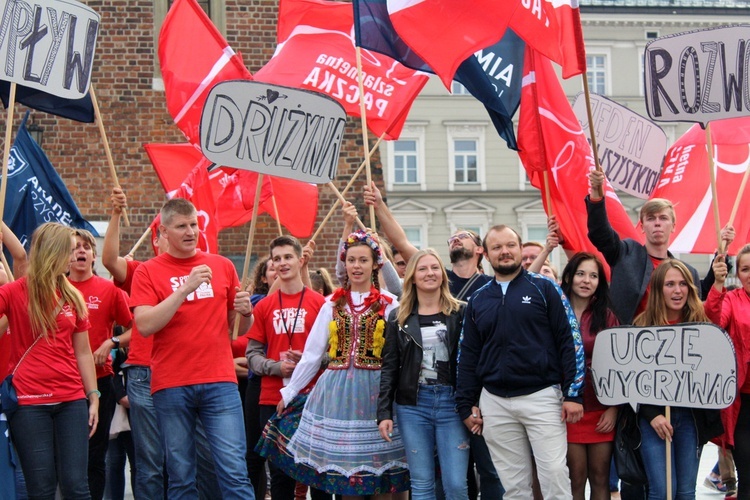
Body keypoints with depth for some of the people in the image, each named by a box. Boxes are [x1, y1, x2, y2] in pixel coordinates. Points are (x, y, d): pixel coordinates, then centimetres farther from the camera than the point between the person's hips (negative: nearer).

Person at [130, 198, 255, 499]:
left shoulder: (222, 266, 11)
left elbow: (238, 328, 18)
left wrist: (245, 312, -5)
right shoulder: (148, 272, 3)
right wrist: (186, 287, -16)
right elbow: (144, 325, -12)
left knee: (234, 471, -5)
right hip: (171, 386, -1)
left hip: (219, 382, 1)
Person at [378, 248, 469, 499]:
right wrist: (384, 412, 0)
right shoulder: (399, 317, 9)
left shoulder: (461, 313, 3)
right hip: (412, 405, 2)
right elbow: (389, 368, 8)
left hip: (451, 402, -2)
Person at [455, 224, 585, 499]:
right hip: (494, 403, 3)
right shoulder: (478, 300, 12)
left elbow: (569, 340, -2)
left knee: (555, 476, -6)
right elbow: (468, 355, 15)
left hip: (542, 396, -3)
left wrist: (573, 394, -9)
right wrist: (466, 405, 10)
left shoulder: (543, 288, 1)